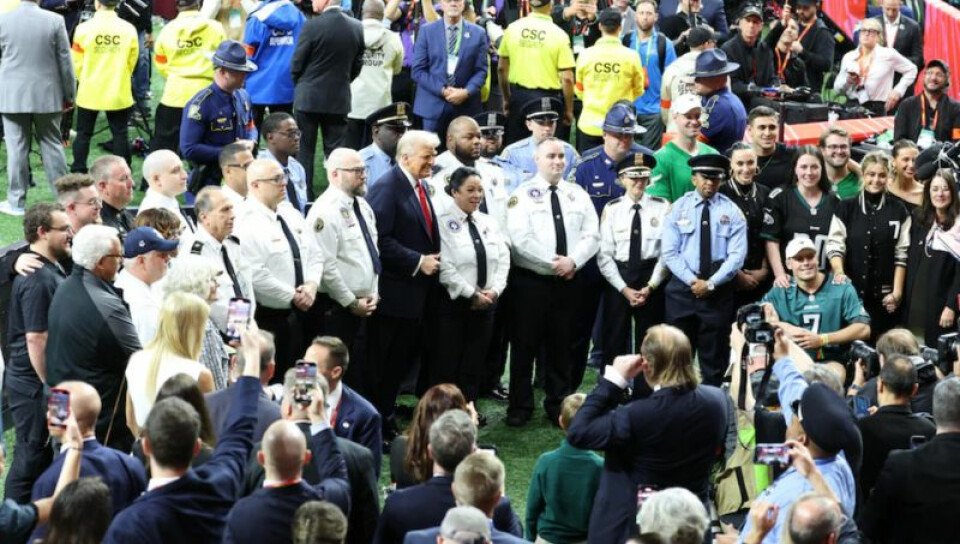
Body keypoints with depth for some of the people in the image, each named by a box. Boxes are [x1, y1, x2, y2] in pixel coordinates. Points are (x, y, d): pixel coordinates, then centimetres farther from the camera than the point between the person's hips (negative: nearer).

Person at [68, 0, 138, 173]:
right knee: (119, 135, 9)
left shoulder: (84, 28, -11)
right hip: (119, 93, 1)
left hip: (89, 92, -1)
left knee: (83, 134, 11)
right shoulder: (128, 29, -6)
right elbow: (131, 62, 4)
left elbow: (77, 61, -3)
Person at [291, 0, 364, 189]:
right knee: (335, 150, 9)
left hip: (309, 98, -4)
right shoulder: (356, 27, -2)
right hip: (339, 100, 4)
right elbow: (357, 65, 7)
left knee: (304, 150, 7)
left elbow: (296, 64, -8)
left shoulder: (313, 26, -16)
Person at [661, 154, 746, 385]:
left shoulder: (731, 212, 2)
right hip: (682, 288, 0)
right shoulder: (679, 208, 3)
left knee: (714, 356, 6)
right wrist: (692, 281, -13)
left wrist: (711, 283, -15)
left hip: (718, 291, 0)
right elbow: (669, 252, -3)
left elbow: (737, 255, -5)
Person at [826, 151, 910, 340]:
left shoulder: (899, 211, 6)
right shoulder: (845, 208, 6)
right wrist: (839, 272, -18)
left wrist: (897, 291, -2)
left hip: (884, 295, 0)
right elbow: (834, 246, 0)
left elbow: (901, 255, 5)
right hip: (851, 290, 0)